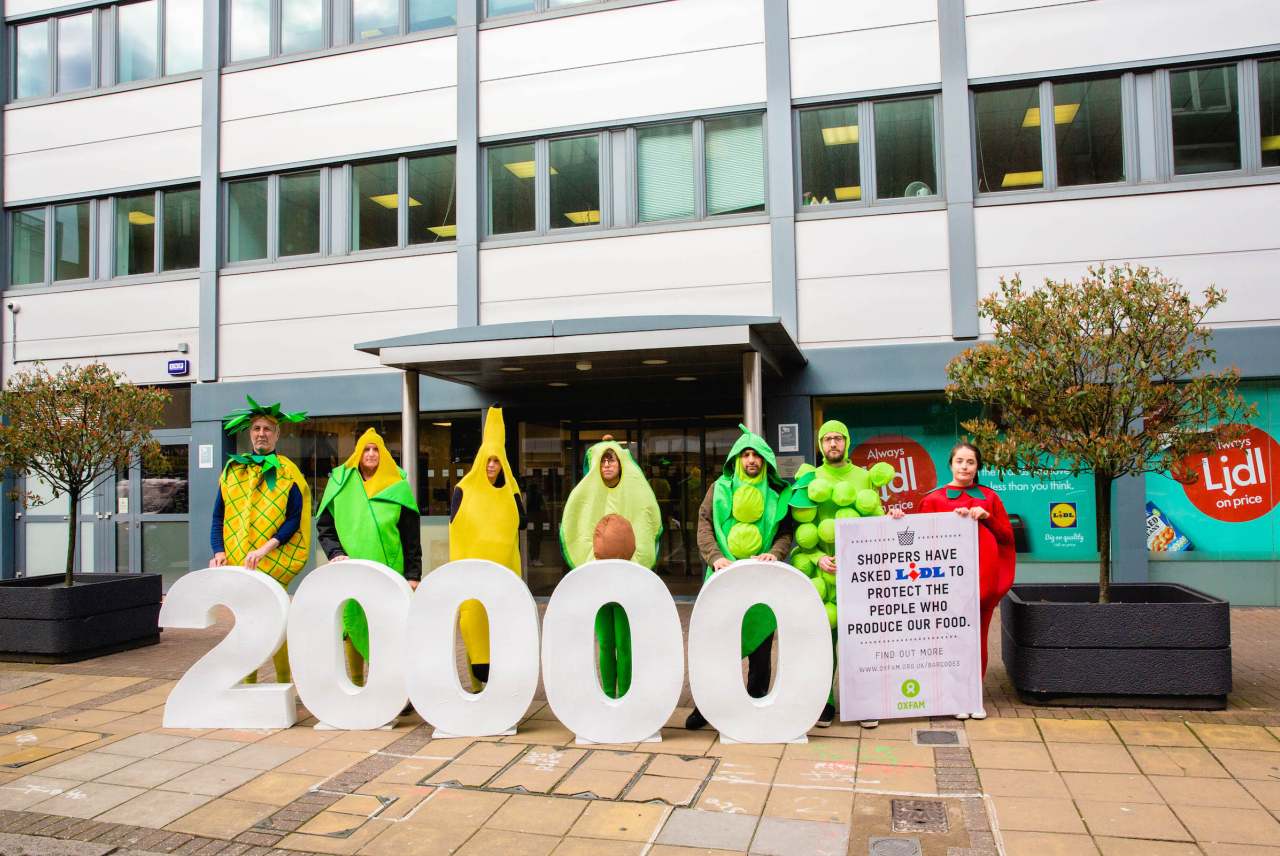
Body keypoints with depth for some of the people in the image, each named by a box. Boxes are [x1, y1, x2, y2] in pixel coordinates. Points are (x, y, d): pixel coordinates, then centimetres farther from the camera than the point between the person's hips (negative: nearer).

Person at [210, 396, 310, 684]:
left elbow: (295, 518, -6)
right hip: (237, 562, 4)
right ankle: (247, 686, 18)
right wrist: (218, 551, -3)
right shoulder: (232, 470, 13)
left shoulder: (288, 472, 2)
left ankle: (283, 687, 7)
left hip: (274, 563, -3)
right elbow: (218, 517, 12)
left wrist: (266, 548, -17)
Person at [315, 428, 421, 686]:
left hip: (388, 572, -1)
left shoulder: (397, 487, 5)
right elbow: (324, 527, 8)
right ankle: (356, 684, 16)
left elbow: (411, 536, 5)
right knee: (353, 625, 4)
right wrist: (336, 553, -10)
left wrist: (413, 574, -1)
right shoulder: (340, 483, 7)